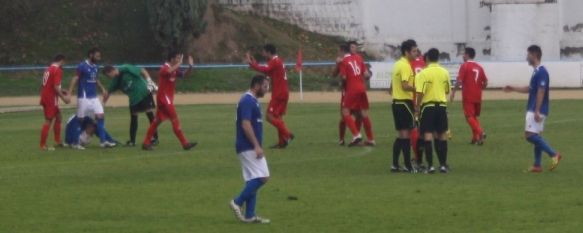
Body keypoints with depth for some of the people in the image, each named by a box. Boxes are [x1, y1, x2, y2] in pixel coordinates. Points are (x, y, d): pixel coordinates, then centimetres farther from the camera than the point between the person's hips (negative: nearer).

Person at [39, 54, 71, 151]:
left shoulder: (49, 69, 15)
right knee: (48, 120, -7)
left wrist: (61, 91, 25)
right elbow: (56, 87, -20)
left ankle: (57, 141, 25)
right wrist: (63, 97, -12)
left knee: (58, 116, 21)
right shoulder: (58, 70, -13)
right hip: (51, 98, -9)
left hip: (45, 97, 9)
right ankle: (43, 145, -8)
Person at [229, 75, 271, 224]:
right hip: (249, 147, -10)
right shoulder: (248, 101, -15)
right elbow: (246, 125, -22)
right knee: (262, 177, -12)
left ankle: (249, 215, 9)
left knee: (253, 181, 9)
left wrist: (257, 146, 22)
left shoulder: (252, 101, 17)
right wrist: (257, 146, -24)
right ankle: (238, 202, -7)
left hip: (250, 148, 10)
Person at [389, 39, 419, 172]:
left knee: (401, 135, 13)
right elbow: (405, 86, -23)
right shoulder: (405, 66, -14)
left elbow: (391, 87, 21)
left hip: (397, 102, 10)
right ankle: (408, 166, -7)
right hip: (404, 102, -10)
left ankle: (395, 165, 13)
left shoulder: (398, 64, 16)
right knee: (406, 134, -7)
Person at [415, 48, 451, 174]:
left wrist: (417, 106, -4)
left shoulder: (423, 73, -10)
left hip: (428, 106, -3)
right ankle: (443, 164, 10)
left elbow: (420, 92, -15)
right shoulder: (445, 72, 3)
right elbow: (448, 90, 11)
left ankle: (430, 165, -6)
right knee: (442, 135, 10)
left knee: (428, 135, -1)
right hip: (442, 105, 3)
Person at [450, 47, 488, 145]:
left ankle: (480, 132, -24)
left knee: (469, 117, -4)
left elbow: (459, 81, -16)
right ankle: (475, 138, 12)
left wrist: (453, 92, -8)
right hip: (478, 96, 6)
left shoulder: (465, 66, -9)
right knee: (475, 116, 17)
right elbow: (485, 82, 11)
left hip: (468, 96, -6)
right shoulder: (479, 67, 10)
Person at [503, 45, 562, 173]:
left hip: (537, 110, -10)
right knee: (536, 136, 9)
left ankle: (553, 154, -13)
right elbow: (530, 89, 26)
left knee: (530, 135, -15)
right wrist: (513, 89, 24)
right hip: (533, 110, 10)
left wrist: (537, 111, -24)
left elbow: (541, 92, -21)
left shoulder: (541, 72, -16)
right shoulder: (537, 71, 15)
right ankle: (537, 165, 11)